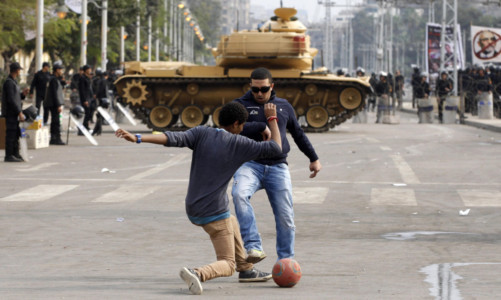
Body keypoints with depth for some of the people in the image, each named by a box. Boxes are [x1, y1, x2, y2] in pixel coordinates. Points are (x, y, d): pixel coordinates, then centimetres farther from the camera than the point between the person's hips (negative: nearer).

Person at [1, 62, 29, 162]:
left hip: (14, 114, 10)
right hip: (10, 113, -10)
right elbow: (11, 100, -21)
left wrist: (23, 94, 3)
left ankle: (16, 154, 17)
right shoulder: (9, 82, -15)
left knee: (16, 135, 12)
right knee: (11, 134, -7)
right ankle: (9, 156, -5)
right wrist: (20, 112, -21)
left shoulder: (13, 82, 17)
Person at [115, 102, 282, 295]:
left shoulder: (201, 134, -1)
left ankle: (246, 270, 42)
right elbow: (275, 149, -4)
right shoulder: (238, 144, -8)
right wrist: (272, 118, 8)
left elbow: (174, 139, -17)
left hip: (192, 211, 6)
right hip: (215, 214, -6)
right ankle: (198, 274, -30)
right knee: (227, 265, 1)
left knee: (231, 223, 34)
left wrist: (137, 139, -26)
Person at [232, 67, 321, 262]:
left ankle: (285, 261, 14)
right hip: (250, 164, -3)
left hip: (278, 167, 3)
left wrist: (313, 158, 33)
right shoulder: (241, 105, 7)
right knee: (239, 194, -33)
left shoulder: (284, 106, 16)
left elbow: (298, 134, 28)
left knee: (285, 217, -3)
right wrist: (262, 127, -19)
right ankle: (253, 247, -35)